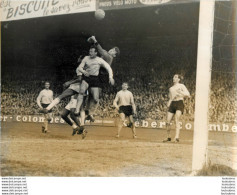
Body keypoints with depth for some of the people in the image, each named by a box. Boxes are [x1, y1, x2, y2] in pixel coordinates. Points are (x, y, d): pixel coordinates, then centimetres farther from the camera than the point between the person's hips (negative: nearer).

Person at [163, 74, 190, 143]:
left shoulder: (181, 86, 8)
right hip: (172, 104, 5)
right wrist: (168, 104, 7)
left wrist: (180, 92, -19)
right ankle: (168, 137, 14)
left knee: (177, 120, -21)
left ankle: (177, 137, -28)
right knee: (168, 122, -2)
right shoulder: (171, 88, 23)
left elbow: (188, 94, -2)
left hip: (179, 103, -5)